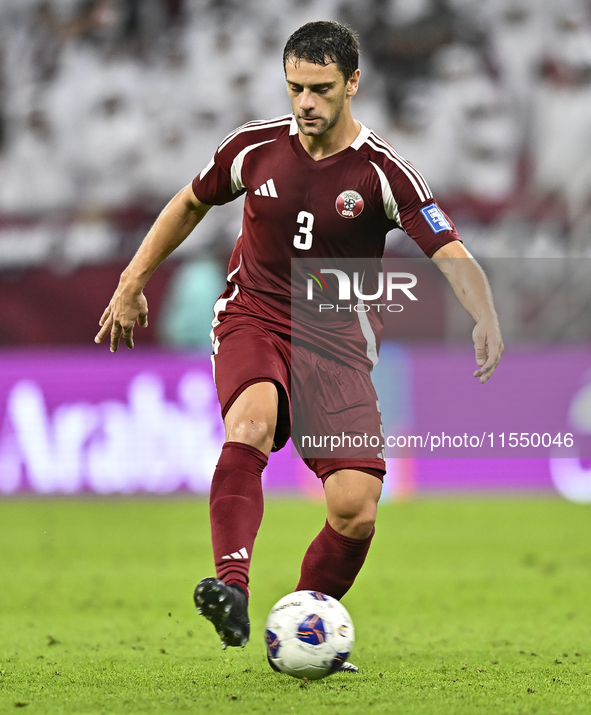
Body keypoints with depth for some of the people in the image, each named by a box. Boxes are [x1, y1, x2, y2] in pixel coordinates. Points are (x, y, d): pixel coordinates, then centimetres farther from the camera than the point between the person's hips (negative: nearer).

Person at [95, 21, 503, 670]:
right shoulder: (255, 147, -1)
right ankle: (231, 594, -49)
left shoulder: (383, 171, -8)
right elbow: (190, 203, 18)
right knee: (251, 419, -36)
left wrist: (486, 320, -35)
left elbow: (452, 255, -16)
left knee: (356, 510, -13)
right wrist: (132, 283, 19)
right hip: (253, 319, 0)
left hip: (336, 338, 0)